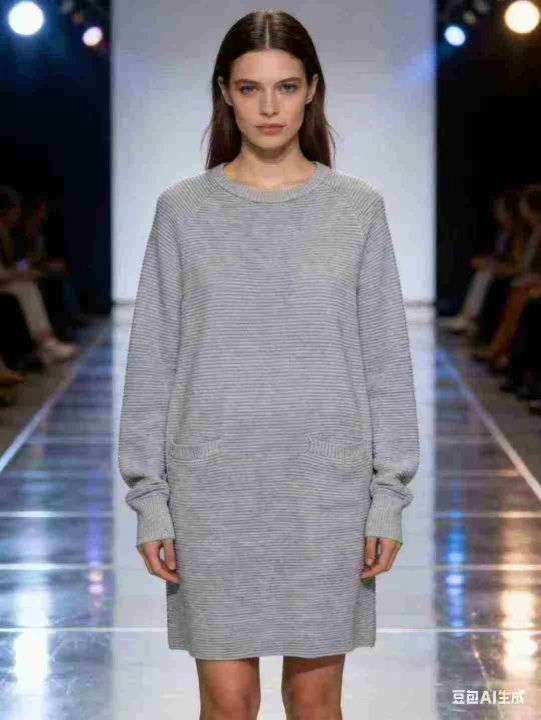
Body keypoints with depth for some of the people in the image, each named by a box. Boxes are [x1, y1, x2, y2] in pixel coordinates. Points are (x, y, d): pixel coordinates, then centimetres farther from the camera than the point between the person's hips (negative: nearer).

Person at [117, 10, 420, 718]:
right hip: (213, 486, 0)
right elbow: (152, 362, 3)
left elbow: (386, 362, 3)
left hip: (327, 486, 0)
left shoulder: (358, 208, 2)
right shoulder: (183, 209, 1)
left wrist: (389, 496, -1)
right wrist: (150, 499, -1)